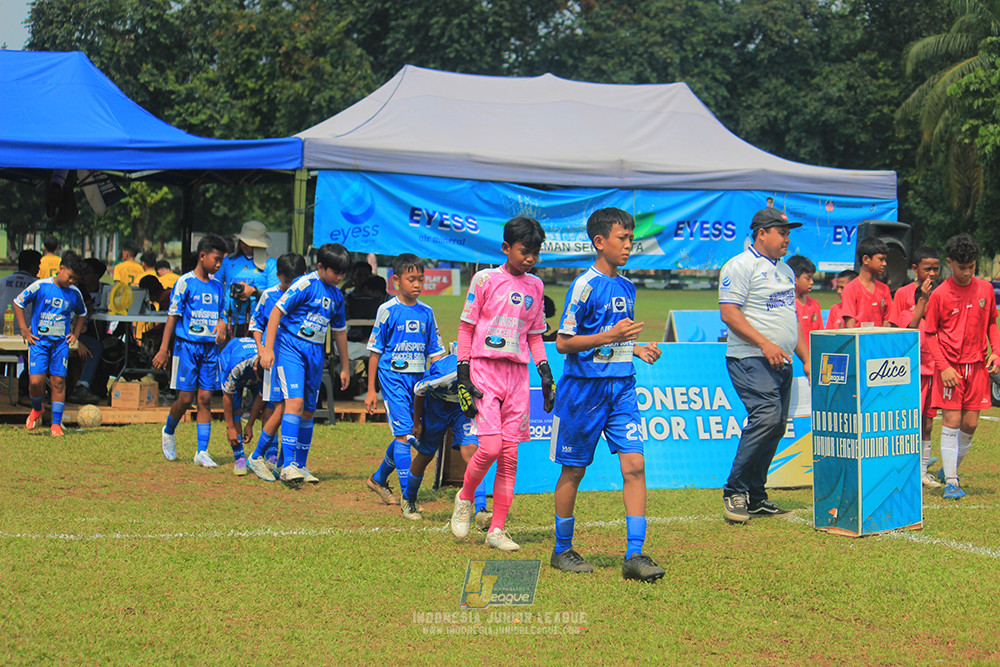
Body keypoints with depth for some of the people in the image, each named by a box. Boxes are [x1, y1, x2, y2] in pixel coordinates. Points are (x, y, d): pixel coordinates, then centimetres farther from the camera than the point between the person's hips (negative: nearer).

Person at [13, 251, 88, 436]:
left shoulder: (75, 293, 5)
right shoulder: (40, 286, -7)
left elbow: (81, 314, 25)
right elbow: (18, 302, 3)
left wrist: (75, 334, 12)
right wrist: (24, 330, 0)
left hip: (61, 342, 3)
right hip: (39, 341, -2)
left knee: (58, 382, -2)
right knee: (35, 381, -10)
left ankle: (56, 424, 5)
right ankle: (37, 409, 22)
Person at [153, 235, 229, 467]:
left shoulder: (217, 285, 12)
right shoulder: (185, 282, -5)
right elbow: (172, 315, -5)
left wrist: (222, 324, -3)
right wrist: (164, 349, -9)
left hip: (210, 348, 4)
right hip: (187, 345, -4)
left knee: (205, 398, 0)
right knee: (185, 398, -4)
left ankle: (202, 451, 1)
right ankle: (169, 432, 26)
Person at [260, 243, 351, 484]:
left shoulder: (336, 294, 13)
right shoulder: (306, 284, -9)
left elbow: (340, 331, 24)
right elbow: (277, 311, -12)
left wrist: (345, 367, 27)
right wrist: (268, 348, -18)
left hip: (315, 353, 7)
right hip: (291, 347, -7)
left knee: (308, 411, 9)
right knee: (295, 402, -19)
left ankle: (300, 465, 20)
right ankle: (288, 466, -23)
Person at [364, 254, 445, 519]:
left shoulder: (426, 312, 9)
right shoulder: (388, 310, -3)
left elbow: (435, 353, 14)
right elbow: (375, 352, 0)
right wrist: (371, 390, -1)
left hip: (419, 379, 5)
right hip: (394, 377, -5)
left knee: (414, 435, 9)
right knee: (403, 434, -13)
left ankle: (378, 479, 33)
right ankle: (408, 499, -14)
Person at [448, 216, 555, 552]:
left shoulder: (534, 286, 13)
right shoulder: (485, 279, -2)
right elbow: (466, 328, 0)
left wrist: (545, 373, 10)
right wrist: (464, 376, -7)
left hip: (518, 374, 5)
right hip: (485, 370, -4)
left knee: (510, 455, 1)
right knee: (490, 447, -16)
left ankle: (497, 529, 6)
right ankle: (465, 498, 12)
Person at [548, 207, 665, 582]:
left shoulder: (627, 287, 12)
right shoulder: (585, 286, -10)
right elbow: (563, 342, -12)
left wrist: (637, 349, 7)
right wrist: (611, 336, -20)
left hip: (621, 386, 6)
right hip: (584, 386, -6)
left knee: (634, 465, -7)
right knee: (574, 471, 6)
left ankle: (635, 555, -7)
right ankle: (562, 550, 21)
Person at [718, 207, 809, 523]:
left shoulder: (785, 270, 22)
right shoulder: (740, 266, -6)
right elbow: (729, 312, -14)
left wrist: (807, 359, 19)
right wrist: (764, 343, -20)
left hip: (782, 362, 9)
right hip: (751, 359, -9)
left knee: (775, 426, 5)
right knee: (767, 417, -21)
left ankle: (755, 496, 11)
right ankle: (734, 491, -11)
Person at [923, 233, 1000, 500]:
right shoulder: (940, 295, -7)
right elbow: (930, 334, -3)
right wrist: (944, 367, -12)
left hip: (977, 366, 3)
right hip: (950, 366, -3)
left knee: (970, 424, 4)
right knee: (951, 422, -6)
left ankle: (951, 469, 26)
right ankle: (950, 482, -3)